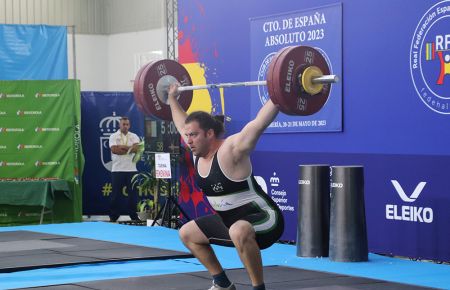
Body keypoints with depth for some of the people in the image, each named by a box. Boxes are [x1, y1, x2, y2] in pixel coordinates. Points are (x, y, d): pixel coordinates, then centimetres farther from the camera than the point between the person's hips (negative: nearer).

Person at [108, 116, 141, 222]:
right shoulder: (114, 136, 3)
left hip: (131, 169, 2)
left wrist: (122, 147, -12)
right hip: (117, 170, -2)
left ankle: (134, 215, 11)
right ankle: (113, 216, 7)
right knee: (116, 193, 1)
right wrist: (129, 148, -11)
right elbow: (114, 150, -13)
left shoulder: (134, 136, 10)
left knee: (133, 193, 4)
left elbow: (136, 148, -9)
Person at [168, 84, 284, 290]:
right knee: (187, 233, 15)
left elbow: (260, 122, -31)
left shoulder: (231, 150, -22)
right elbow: (182, 123, 18)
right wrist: (172, 98, 25)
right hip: (231, 221, 9)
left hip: (263, 218, -9)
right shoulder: (198, 153, 0)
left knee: (239, 232, -42)